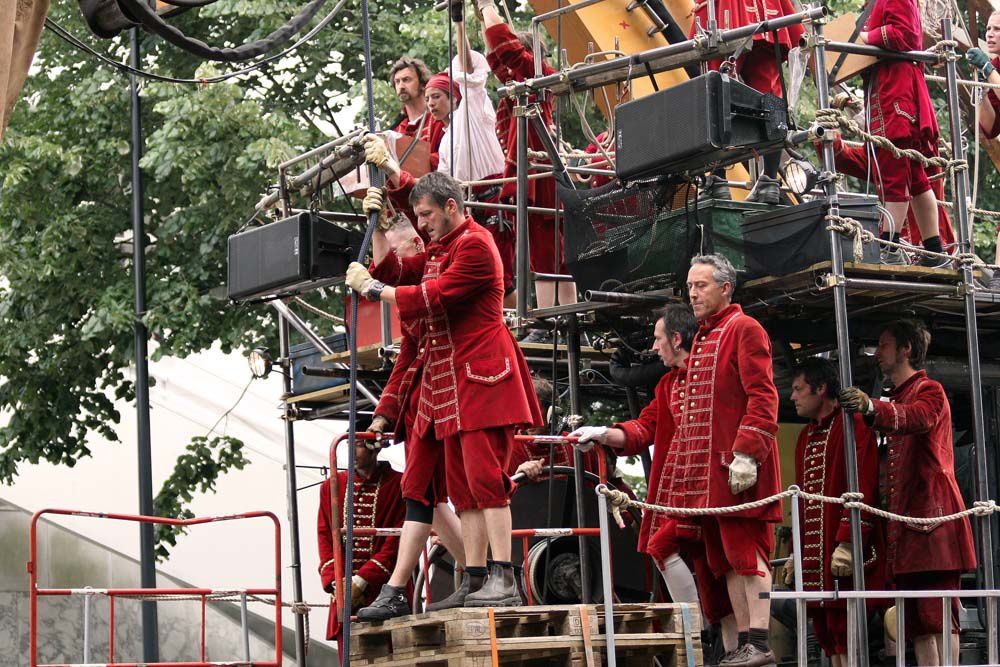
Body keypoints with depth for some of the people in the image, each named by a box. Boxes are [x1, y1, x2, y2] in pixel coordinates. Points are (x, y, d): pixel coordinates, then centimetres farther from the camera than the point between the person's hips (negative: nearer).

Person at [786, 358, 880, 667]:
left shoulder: (852, 425, -7)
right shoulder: (806, 436, 21)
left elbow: (861, 490, -16)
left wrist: (847, 543, -23)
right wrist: (796, 552, 21)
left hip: (842, 555, -9)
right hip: (814, 554, 9)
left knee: (844, 634, -11)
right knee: (827, 636, 7)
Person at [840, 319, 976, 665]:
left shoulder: (929, 391, -1)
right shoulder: (895, 402, 26)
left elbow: (918, 418, -26)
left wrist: (871, 408, -42)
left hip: (932, 517, -9)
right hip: (905, 523, 9)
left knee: (938, 616, -15)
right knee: (916, 622, 3)